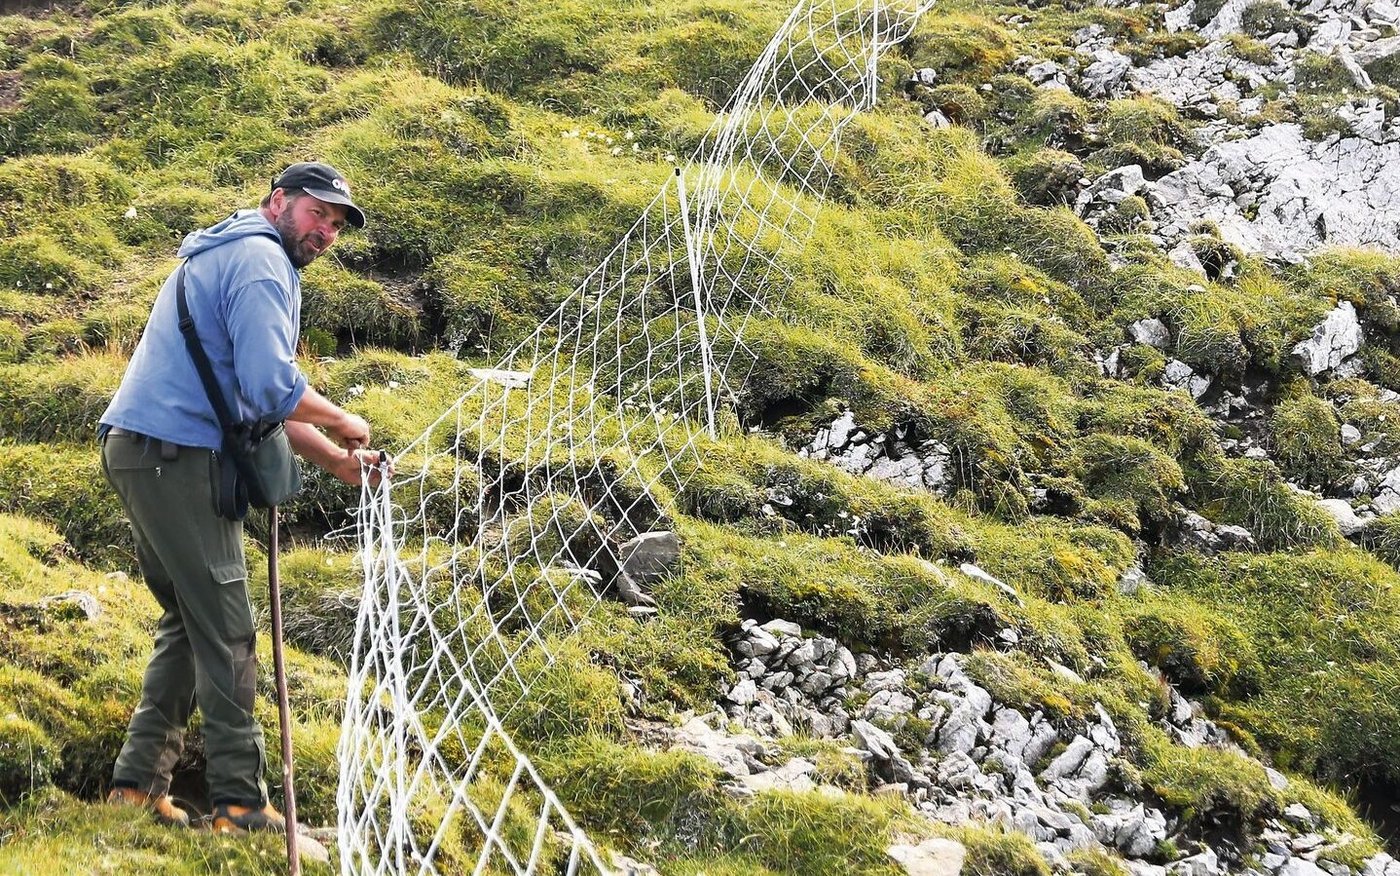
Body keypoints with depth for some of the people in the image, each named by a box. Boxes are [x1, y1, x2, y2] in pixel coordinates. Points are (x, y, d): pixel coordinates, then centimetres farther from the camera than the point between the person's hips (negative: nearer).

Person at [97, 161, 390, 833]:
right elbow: (273, 388, -21)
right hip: (178, 454, -10)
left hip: (140, 451, 10)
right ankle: (240, 805, -6)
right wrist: (341, 423, -3)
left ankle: (139, 783, 15)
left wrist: (335, 459, 19)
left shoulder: (228, 255, 24)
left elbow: (251, 398, 26)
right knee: (224, 631, -7)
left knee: (188, 621, 16)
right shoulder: (262, 259, -9)